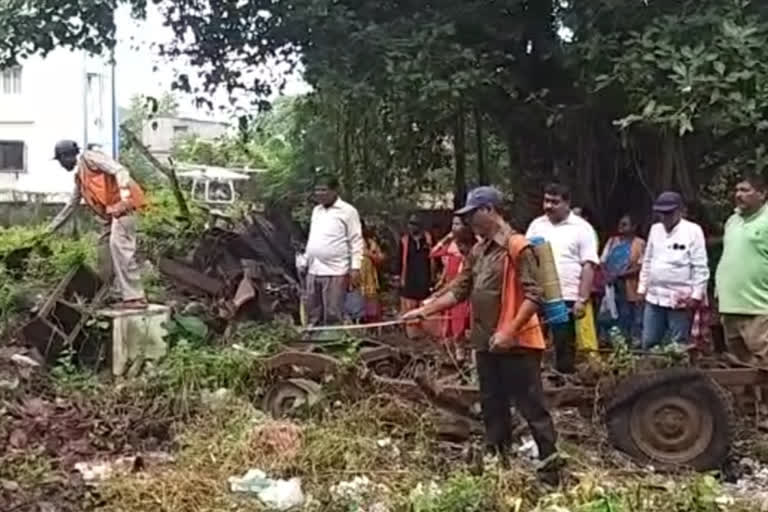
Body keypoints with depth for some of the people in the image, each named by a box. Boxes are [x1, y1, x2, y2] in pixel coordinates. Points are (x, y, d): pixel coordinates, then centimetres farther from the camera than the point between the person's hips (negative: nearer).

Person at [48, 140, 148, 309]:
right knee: (105, 248, 11)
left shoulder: (89, 157, -1)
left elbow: (119, 170, -14)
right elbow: (71, 205, 35)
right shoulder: (79, 176, 27)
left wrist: (125, 195, -28)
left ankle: (135, 297, -23)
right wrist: (52, 227, 38)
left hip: (122, 203, -10)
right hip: (111, 211, 10)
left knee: (120, 246, -19)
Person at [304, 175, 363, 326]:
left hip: (335, 272, -7)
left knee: (333, 316, -4)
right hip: (313, 271, 7)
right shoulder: (316, 210, 16)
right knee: (313, 315, 12)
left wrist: (355, 268, -14)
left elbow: (356, 241, -8)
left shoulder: (347, 211, -5)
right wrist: (305, 261, 18)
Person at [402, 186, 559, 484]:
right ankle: (498, 465, 27)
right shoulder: (478, 252, 12)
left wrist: (509, 331, -24)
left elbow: (533, 295, -18)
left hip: (516, 344, -8)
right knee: (493, 409, 16)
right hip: (486, 344, 9)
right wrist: (425, 310, 10)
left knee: (531, 408, -2)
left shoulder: (517, 247, -13)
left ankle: (550, 469, 6)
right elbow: (459, 291, 16)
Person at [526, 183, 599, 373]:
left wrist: (582, 299, -14)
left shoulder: (582, 228, -2)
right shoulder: (536, 225, 10)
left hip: (567, 298, -4)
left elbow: (589, 266, -7)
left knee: (565, 347, 4)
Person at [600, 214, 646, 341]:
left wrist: (619, 275, -18)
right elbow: (602, 262, 11)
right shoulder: (612, 241, 14)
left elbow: (640, 267, -10)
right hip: (612, 289, 4)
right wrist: (606, 275, -10)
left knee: (634, 323, -1)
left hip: (630, 291, -4)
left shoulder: (639, 243, -2)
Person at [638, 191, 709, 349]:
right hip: (654, 297, 5)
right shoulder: (655, 229, 11)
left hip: (679, 299, -5)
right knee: (648, 343, 8)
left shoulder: (693, 231, -6)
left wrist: (696, 295, -12)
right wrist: (642, 287, 13)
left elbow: (700, 267, -8)